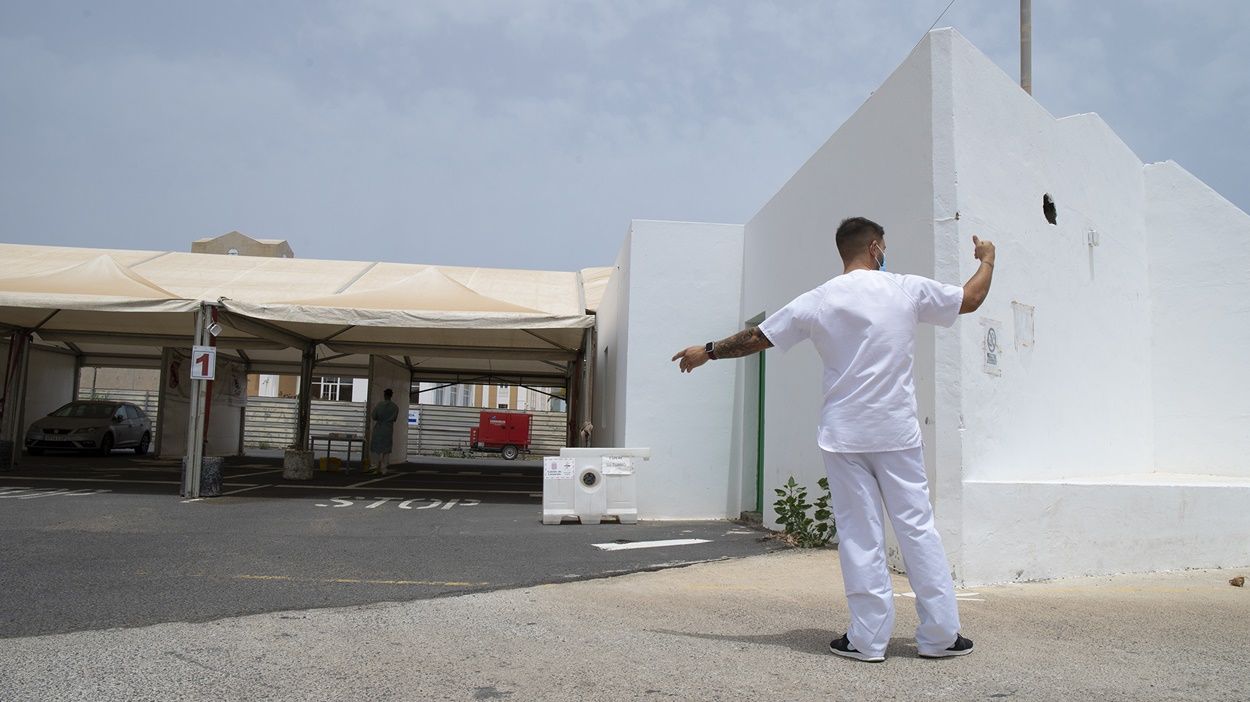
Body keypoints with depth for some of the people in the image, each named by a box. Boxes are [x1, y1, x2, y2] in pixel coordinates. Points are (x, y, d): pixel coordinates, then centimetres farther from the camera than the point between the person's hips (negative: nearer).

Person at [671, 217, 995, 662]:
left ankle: (868, 639, 6)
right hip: (899, 434, 0)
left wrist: (707, 352, 22)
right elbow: (971, 299, 15)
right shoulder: (908, 289, 1)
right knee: (917, 528, 6)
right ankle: (940, 635, 12)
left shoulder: (818, 301, 0)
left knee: (860, 535, 3)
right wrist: (987, 259, 35)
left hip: (844, 437, 0)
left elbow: (756, 338, 7)